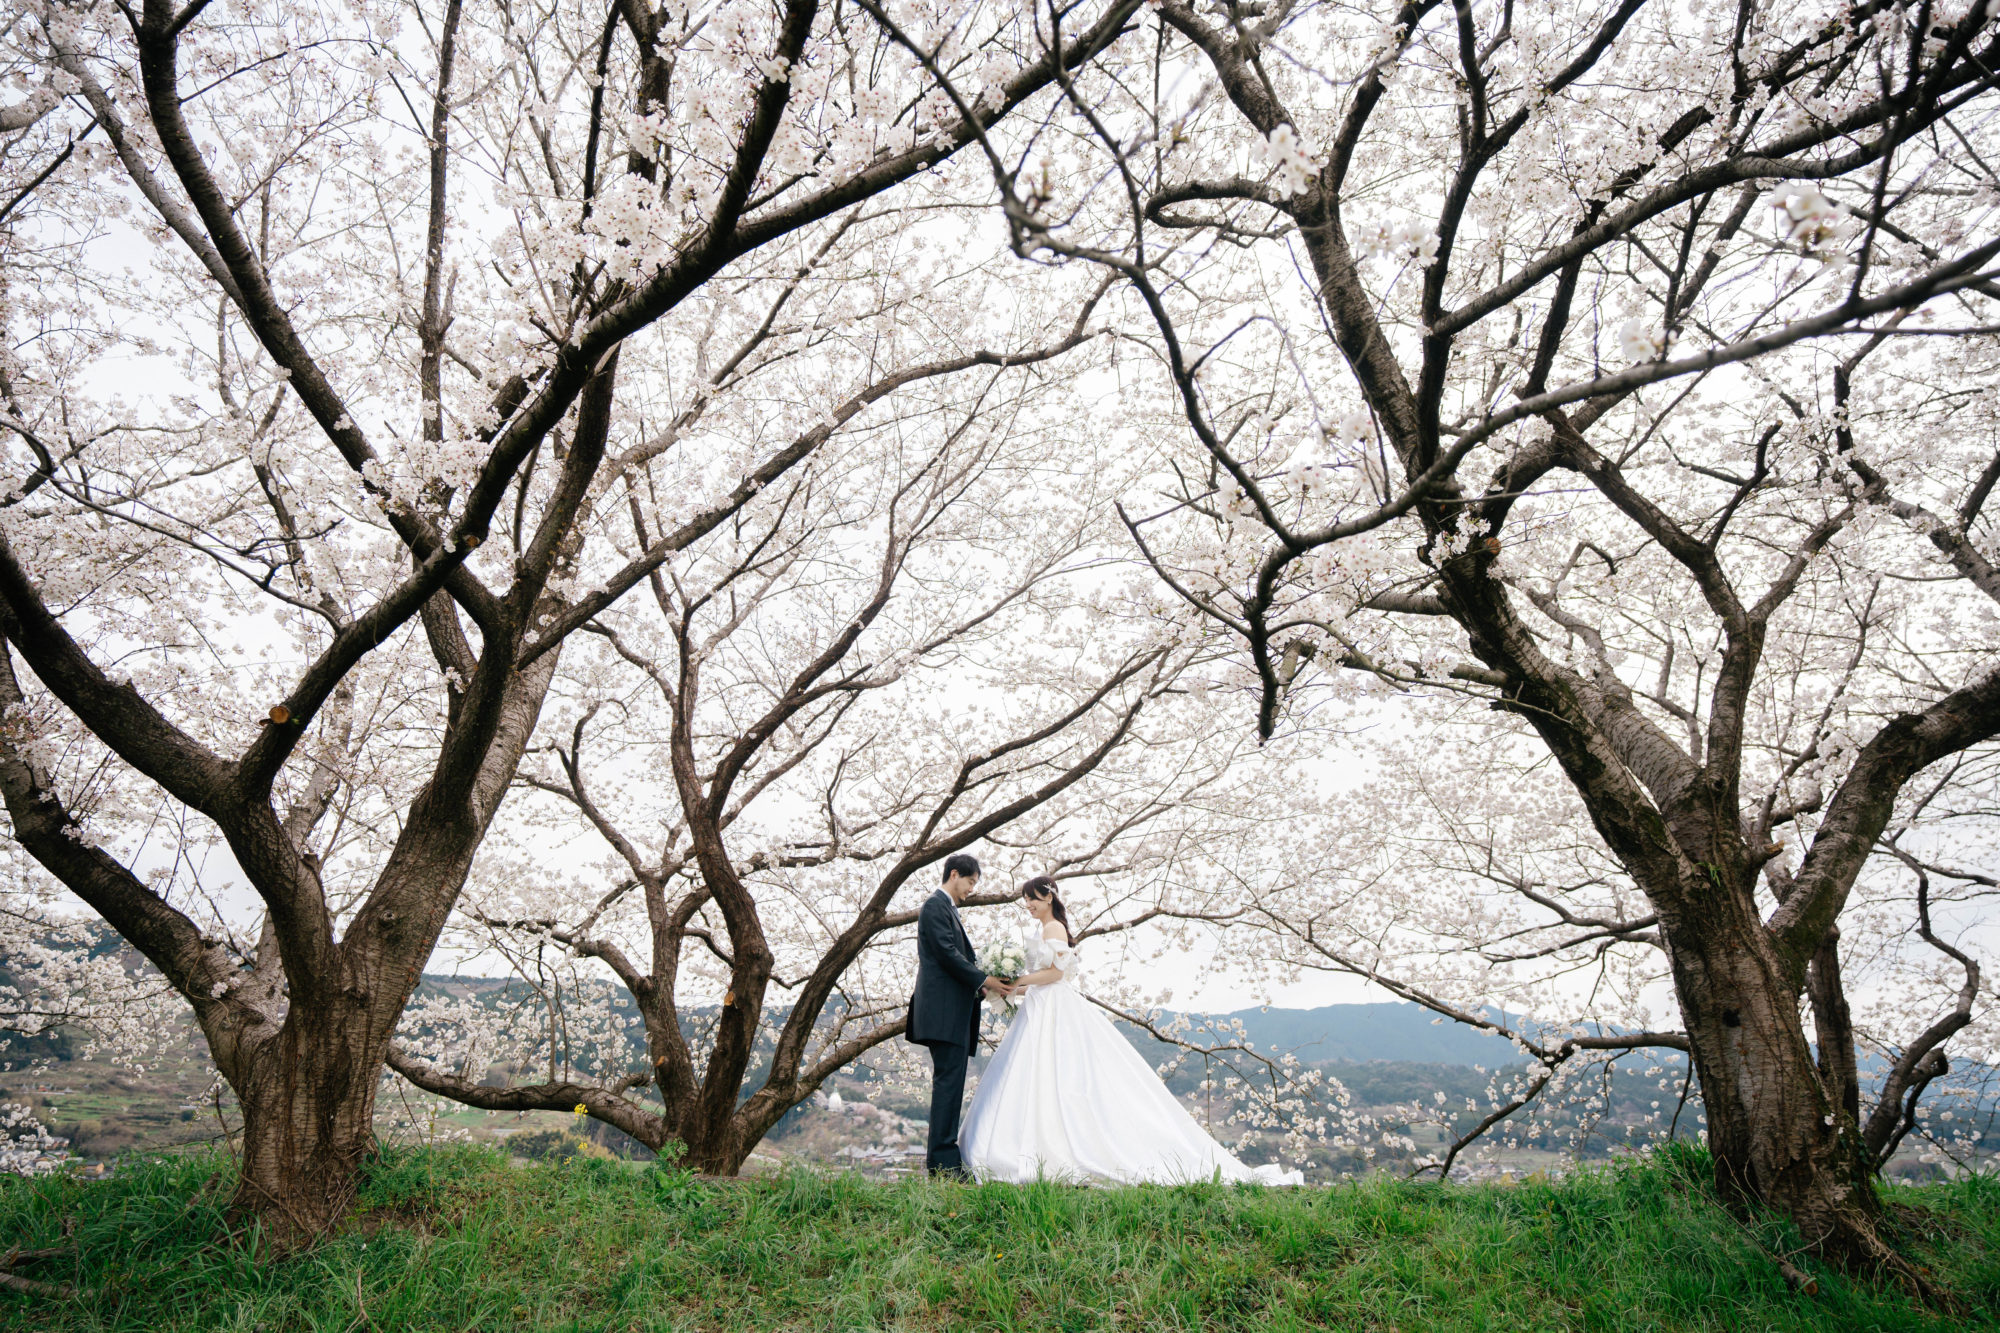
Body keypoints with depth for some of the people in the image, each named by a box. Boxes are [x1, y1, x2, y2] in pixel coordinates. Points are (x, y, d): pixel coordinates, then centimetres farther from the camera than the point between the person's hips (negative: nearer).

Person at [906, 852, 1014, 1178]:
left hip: (954, 1010, 10)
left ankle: (943, 1158, 13)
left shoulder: (949, 909, 24)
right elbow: (947, 953, -16)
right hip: (943, 1009, -10)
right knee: (948, 1081, -11)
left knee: (950, 1082, 10)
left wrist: (984, 986, 11)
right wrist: (983, 980, -13)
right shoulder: (935, 905, -7)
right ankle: (941, 1160, -10)